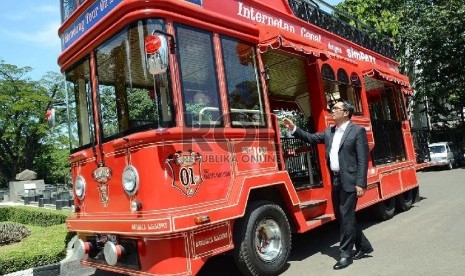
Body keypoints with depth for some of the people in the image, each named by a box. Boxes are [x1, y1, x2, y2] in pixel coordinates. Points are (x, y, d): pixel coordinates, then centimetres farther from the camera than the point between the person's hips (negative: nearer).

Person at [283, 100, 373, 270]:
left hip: (350, 181, -7)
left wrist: (360, 183, -18)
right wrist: (293, 129, 3)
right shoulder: (329, 132, 14)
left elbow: (363, 159, -12)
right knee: (341, 216, 14)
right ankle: (364, 246, 31)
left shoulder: (358, 131, -7)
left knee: (346, 217, 0)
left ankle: (346, 254, 14)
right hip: (335, 180, 7)